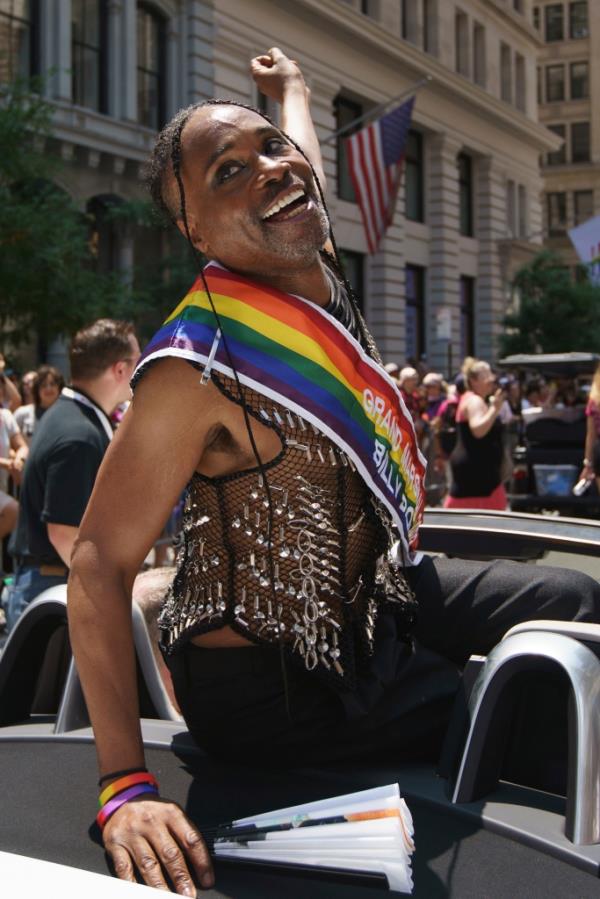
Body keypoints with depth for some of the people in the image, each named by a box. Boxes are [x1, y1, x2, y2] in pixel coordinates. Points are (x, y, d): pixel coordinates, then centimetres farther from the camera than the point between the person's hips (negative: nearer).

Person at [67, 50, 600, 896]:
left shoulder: (311, 266, -4)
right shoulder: (201, 366, -28)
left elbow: (303, 171, 20)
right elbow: (100, 563, -28)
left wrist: (291, 86, 41)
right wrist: (125, 785, -35)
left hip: (370, 597, 9)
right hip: (274, 682, -9)